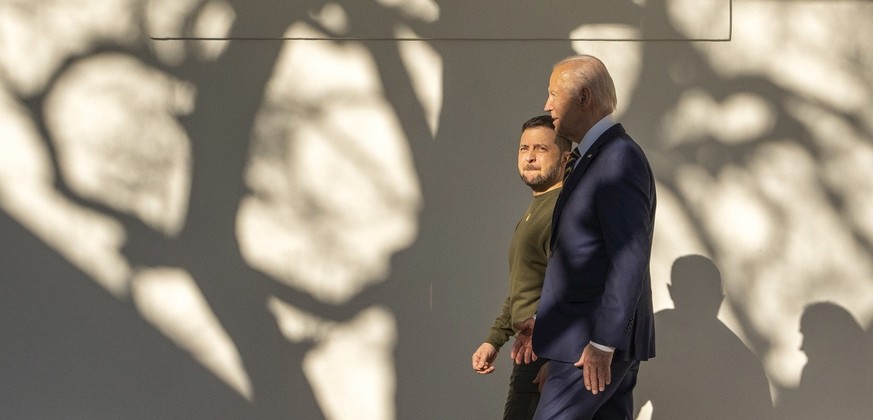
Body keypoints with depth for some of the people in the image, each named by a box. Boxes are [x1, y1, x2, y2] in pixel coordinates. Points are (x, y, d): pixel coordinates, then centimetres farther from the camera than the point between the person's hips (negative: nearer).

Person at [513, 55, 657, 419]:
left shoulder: (620, 159, -15)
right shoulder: (593, 158, 17)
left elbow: (629, 260, -21)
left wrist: (602, 344, -23)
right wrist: (544, 319, 19)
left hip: (596, 338, -10)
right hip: (589, 334, 10)